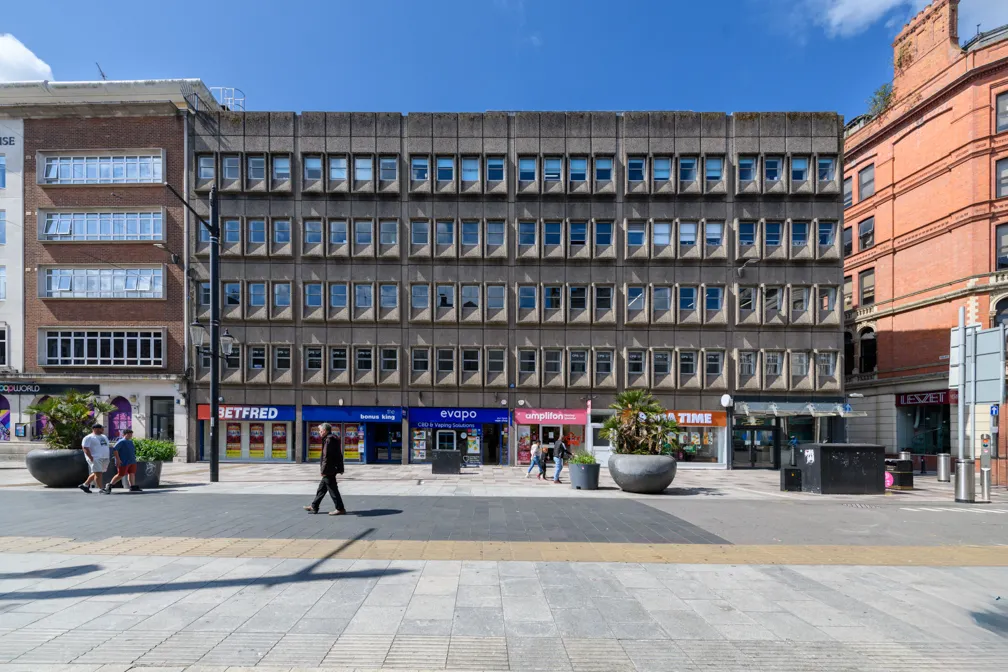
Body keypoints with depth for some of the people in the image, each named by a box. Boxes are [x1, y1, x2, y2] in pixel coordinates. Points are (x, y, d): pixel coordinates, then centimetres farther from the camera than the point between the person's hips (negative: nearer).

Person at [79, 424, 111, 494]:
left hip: (105, 459, 8)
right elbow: (85, 448, -11)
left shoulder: (104, 437, 20)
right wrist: (91, 458, -19)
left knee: (96, 473, 11)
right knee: (98, 473, -10)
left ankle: (85, 485, 26)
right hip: (95, 459, -8)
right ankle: (100, 489, -9)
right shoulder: (89, 438, -3)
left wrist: (107, 458, 18)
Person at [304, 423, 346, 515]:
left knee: (332, 489, -3)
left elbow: (326, 456, -22)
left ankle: (340, 509, 3)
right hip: (332, 469, 10)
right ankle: (314, 507, 28)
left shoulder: (328, 440, -18)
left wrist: (324, 470, -18)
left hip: (329, 470, -10)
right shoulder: (334, 439, 12)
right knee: (322, 488, 18)